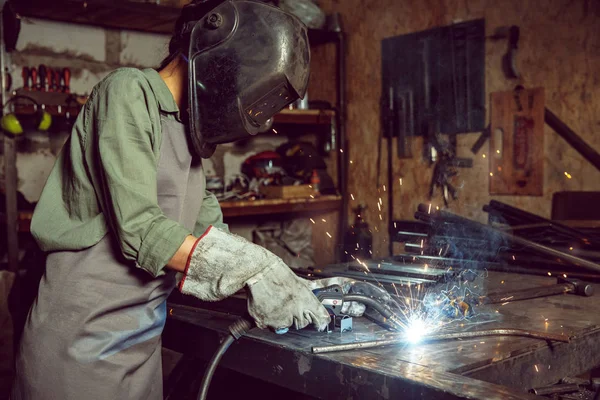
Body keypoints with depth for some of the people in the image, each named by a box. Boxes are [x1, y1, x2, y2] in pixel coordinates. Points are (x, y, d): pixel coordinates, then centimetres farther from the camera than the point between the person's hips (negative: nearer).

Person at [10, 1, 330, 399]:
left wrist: (287, 286, -2)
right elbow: (140, 232, -19)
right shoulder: (130, 91, -11)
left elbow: (209, 228, 11)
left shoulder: (188, 131, 13)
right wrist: (255, 267, -18)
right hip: (83, 341, -7)